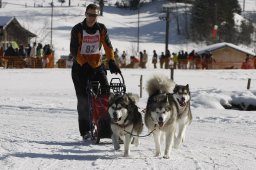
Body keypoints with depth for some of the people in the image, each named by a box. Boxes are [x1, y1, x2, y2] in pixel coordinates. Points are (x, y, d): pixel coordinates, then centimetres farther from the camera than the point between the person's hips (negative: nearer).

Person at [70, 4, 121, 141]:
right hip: (80, 67, -3)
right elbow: (74, 51, -13)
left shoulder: (101, 29, 1)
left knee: (106, 92, -11)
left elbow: (108, 46, -4)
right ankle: (85, 131, -2)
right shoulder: (77, 30, -9)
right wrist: (84, 64, -23)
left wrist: (111, 62, -17)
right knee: (83, 99, -5)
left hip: (97, 66, 3)